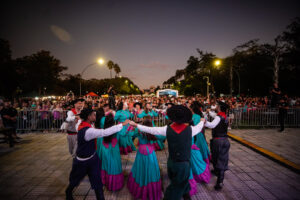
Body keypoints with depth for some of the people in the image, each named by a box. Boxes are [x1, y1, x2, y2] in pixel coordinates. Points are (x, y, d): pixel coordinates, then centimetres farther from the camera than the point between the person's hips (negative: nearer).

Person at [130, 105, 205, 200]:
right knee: (180, 184, 20)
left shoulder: (167, 129, -16)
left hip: (171, 162, 2)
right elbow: (199, 127, 6)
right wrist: (202, 121, 30)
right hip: (184, 163, -2)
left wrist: (136, 125, 4)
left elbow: (151, 130, -8)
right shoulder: (190, 129, -16)